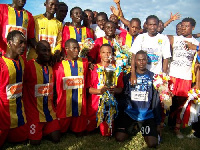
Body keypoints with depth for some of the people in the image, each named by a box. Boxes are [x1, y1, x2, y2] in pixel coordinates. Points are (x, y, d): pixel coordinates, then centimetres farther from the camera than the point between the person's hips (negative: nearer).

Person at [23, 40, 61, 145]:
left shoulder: (50, 68, 8)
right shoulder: (29, 66, -14)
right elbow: (23, 88, -13)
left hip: (49, 111, 6)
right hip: (34, 112, -5)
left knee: (56, 139, 6)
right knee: (35, 142, 1)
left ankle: (43, 131, 32)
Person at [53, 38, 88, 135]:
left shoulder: (84, 62, 7)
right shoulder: (59, 65, -2)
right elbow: (54, 84, 2)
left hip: (79, 102, 2)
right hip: (64, 103, -2)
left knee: (79, 131, 14)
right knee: (62, 128, 12)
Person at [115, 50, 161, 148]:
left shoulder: (152, 77, 3)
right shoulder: (128, 76, 5)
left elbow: (156, 101, 5)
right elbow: (123, 98, 8)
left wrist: (158, 123, 3)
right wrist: (119, 117, 3)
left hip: (147, 115, -1)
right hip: (129, 113, 1)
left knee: (152, 143, -16)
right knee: (119, 138, -15)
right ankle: (133, 127, 15)